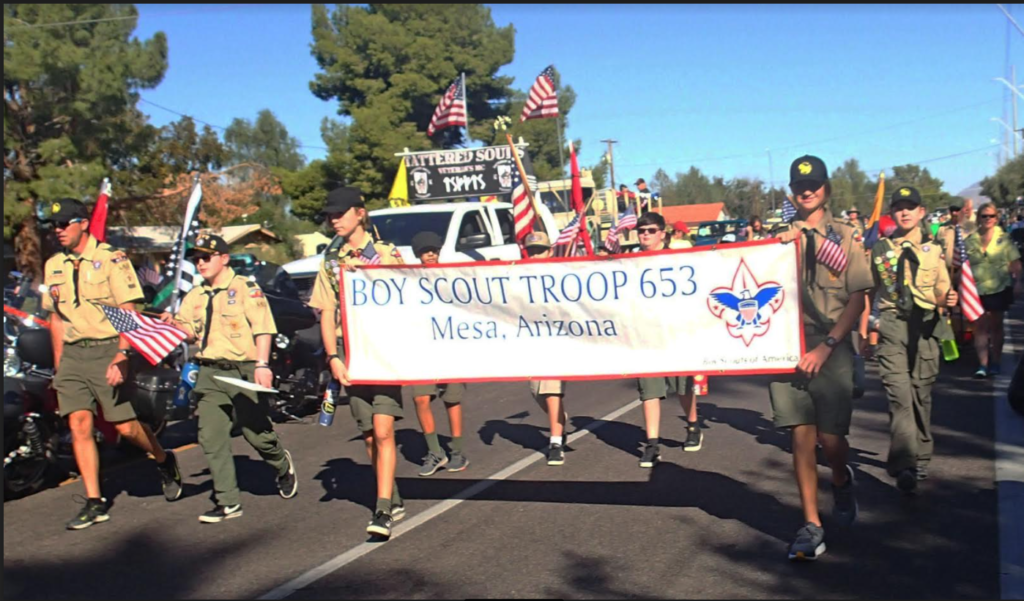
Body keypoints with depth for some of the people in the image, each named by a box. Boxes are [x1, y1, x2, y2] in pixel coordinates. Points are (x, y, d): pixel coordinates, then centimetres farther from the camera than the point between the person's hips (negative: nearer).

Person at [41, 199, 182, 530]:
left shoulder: (111, 259, -6)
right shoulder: (54, 266, 12)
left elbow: (128, 313, -9)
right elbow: (56, 317, 19)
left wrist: (122, 357, -18)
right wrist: (58, 364, 14)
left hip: (107, 350, -5)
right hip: (72, 354, 5)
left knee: (126, 426, -4)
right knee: (79, 425, -2)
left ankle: (165, 462, 25)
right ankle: (94, 503, 4)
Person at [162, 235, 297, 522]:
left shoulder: (246, 288, -4)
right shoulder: (194, 296, 15)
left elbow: (263, 328, -10)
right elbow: (190, 331, 15)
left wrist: (262, 364, -20)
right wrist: (174, 324, -6)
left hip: (244, 371, -5)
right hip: (210, 372, 5)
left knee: (257, 433, 2)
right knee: (211, 438, -3)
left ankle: (283, 466, 34)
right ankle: (228, 502, 4)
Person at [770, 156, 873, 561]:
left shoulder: (843, 236, 4)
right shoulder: (780, 237, 10)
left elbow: (857, 298, -3)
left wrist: (826, 347, -11)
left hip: (831, 349, -2)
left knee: (831, 438, -4)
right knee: (801, 435, -1)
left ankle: (841, 482, 32)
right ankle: (811, 525, 8)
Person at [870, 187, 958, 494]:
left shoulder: (933, 249, 9)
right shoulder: (879, 249, 6)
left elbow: (942, 291, 10)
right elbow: (868, 291, 10)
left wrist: (947, 299, -13)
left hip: (924, 325, 2)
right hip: (892, 326, -2)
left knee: (922, 393, 10)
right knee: (899, 394, -13)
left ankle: (920, 458, 26)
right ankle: (904, 464, -14)